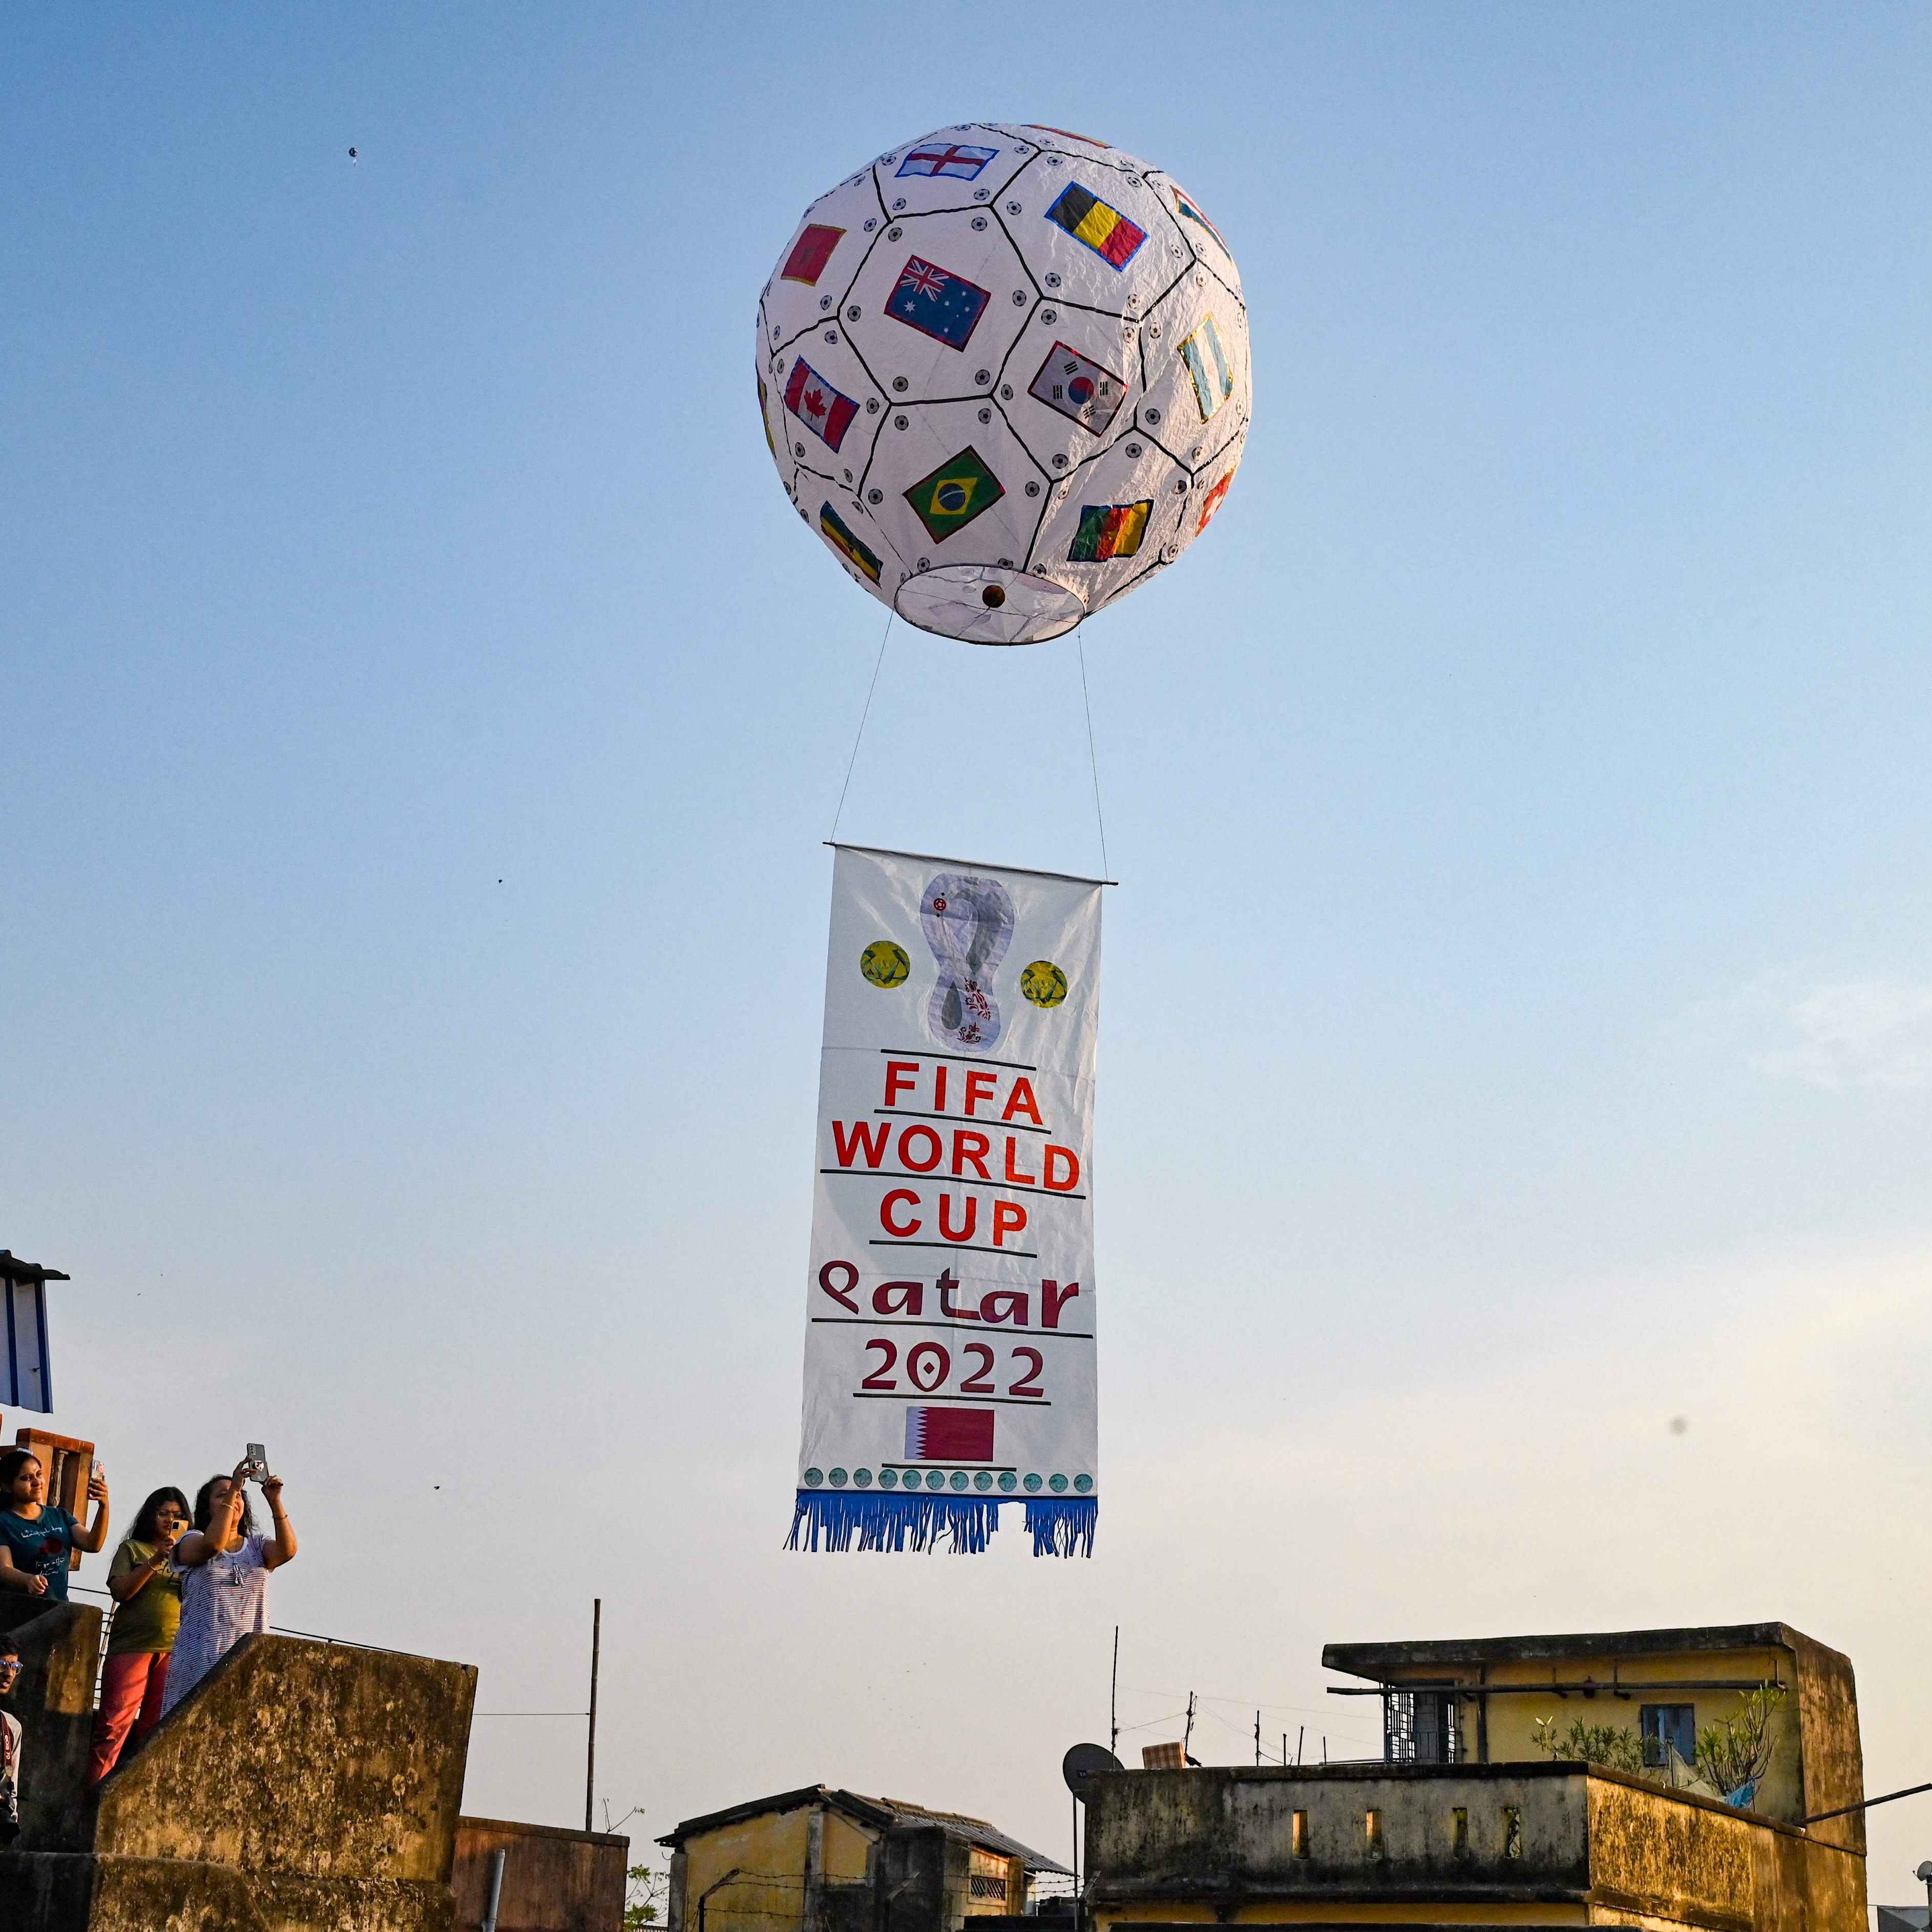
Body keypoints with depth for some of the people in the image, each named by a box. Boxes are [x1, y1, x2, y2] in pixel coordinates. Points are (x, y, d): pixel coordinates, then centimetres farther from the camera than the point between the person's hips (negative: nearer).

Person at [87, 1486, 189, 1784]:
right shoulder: (132, 1548, 9)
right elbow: (120, 1592, -4)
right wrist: (155, 1561, -12)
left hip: (173, 1649, 3)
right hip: (131, 1646, -3)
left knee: (156, 1729, 2)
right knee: (114, 1725, -9)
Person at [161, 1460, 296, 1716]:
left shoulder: (258, 1546, 20)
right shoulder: (191, 1542, 11)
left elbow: (287, 1550, -3)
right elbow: (213, 1544, -14)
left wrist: (275, 1502, -12)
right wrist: (233, 1488, -16)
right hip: (202, 1656, -2)